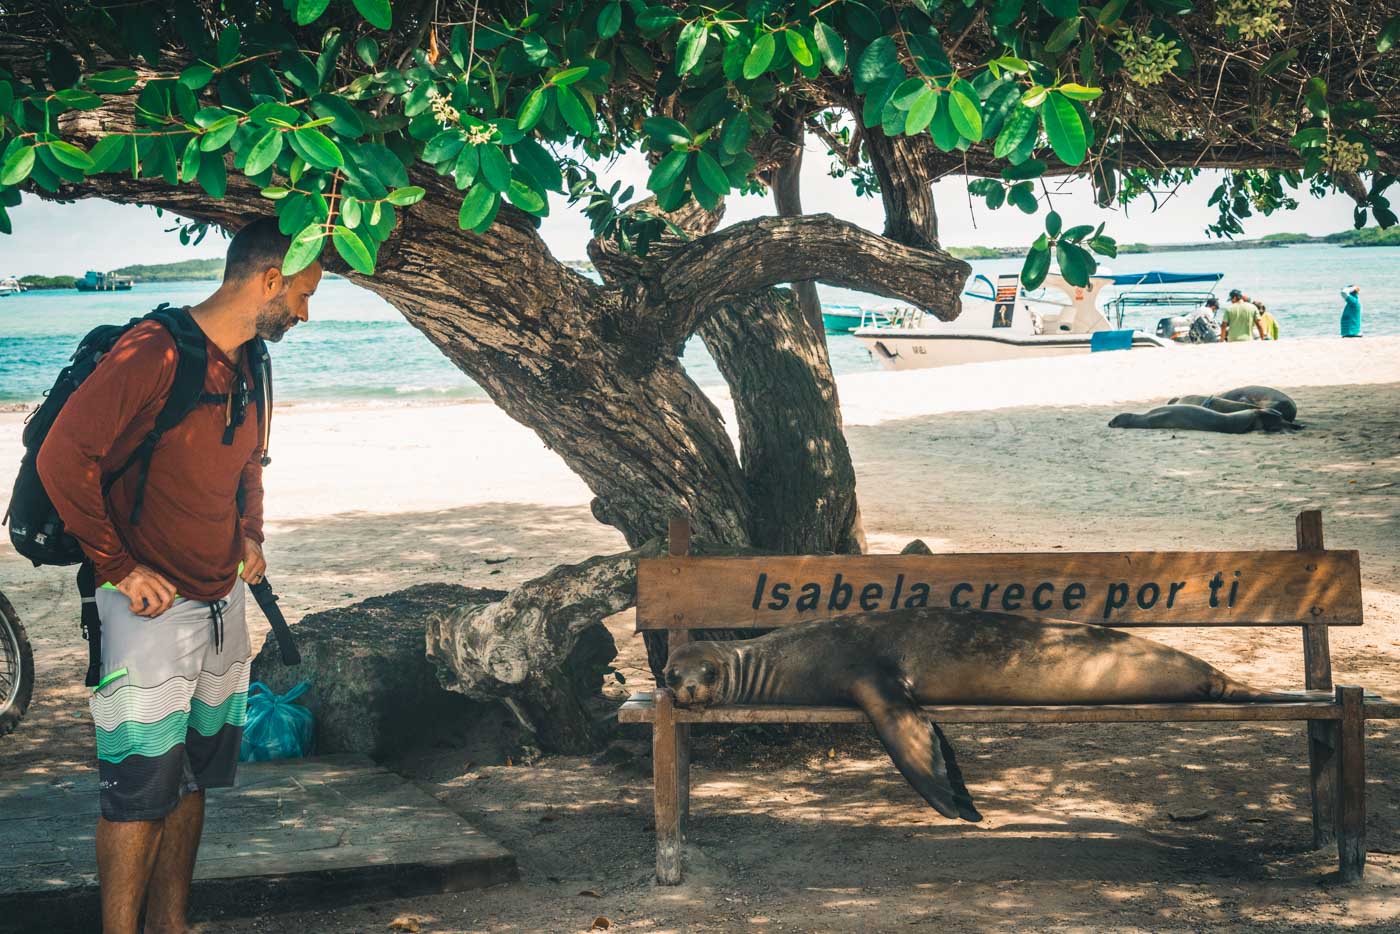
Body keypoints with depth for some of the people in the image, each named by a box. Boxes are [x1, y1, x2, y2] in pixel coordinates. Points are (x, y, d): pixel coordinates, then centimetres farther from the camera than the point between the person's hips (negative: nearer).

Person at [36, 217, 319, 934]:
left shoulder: (246, 367, 10)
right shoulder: (154, 353, -18)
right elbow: (63, 458, -22)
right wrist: (119, 567, -17)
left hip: (223, 604, 9)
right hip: (153, 608, -8)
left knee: (192, 781, 15)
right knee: (141, 789, -2)